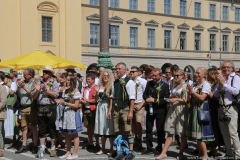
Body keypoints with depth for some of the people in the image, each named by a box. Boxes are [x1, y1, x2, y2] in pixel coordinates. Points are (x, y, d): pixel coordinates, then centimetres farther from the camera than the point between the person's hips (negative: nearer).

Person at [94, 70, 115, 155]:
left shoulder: (111, 86, -6)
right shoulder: (99, 86, 11)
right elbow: (96, 100, 13)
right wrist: (97, 92, -1)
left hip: (108, 108, -5)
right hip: (100, 108, 5)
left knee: (109, 129, -2)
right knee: (102, 128, 10)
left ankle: (111, 149, 8)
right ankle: (103, 148, 18)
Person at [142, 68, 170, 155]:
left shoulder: (165, 85, -7)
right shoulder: (149, 83, 7)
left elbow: (166, 99, -13)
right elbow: (145, 94, 9)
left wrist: (154, 100, -20)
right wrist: (147, 99, -13)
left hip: (160, 110, -4)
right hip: (150, 109, 4)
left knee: (160, 130, 4)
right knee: (148, 129, 9)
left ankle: (159, 148, 16)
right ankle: (149, 147, 19)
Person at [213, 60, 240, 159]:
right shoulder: (220, 79, 14)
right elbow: (215, 94, 11)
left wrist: (224, 84, -12)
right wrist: (220, 85, -5)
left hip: (231, 108, -6)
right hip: (221, 108, 6)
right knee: (224, 133, 11)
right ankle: (229, 154, 22)